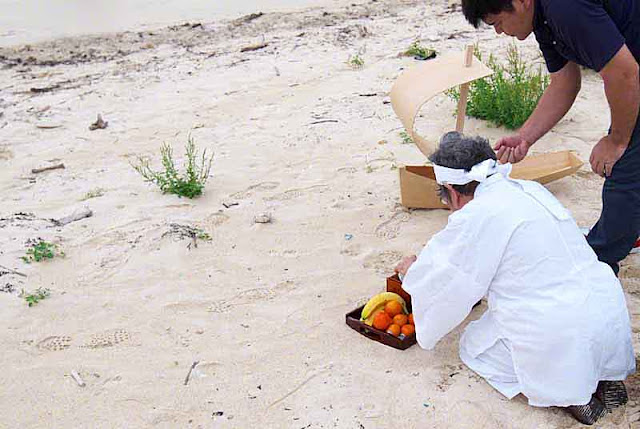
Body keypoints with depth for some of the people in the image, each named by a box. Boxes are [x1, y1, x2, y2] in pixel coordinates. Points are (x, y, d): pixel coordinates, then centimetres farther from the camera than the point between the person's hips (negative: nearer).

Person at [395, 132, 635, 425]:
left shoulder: (475, 217, -16)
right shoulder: (532, 190, 9)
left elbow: (444, 283, -3)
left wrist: (413, 270, 20)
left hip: (560, 343, -7)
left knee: (473, 347, 17)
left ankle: (569, 395, 1)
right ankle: (602, 377, 14)